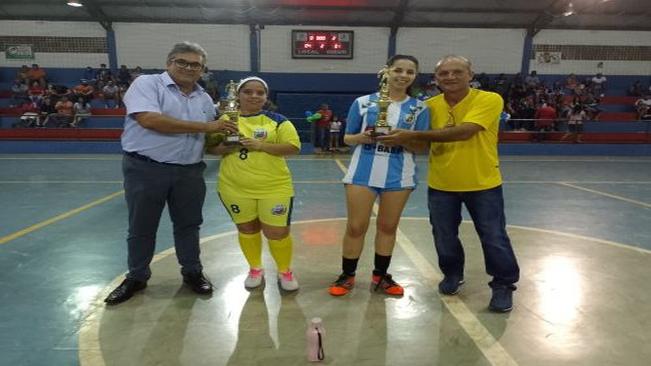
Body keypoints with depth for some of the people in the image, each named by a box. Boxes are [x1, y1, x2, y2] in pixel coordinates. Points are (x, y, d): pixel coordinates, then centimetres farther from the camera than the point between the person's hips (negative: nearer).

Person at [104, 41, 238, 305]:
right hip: (145, 169, -4)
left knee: (188, 224, 15)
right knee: (141, 227, 11)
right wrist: (204, 126, -20)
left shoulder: (204, 99, 12)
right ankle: (137, 277, 30)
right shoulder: (147, 84, -6)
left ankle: (192, 272, 32)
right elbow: (150, 120, -23)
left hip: (189, 172, 4)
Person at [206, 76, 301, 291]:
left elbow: (293, 147, -9)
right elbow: (210, 147, 6)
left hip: (274, 188, -2)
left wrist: (261, 145, -19)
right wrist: (227, 147, -16)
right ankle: (255, 269, 36)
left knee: (277, 232, 1)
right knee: (247, 229, 15)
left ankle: (285, 271, 25)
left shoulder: (277, 120, -2)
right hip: (236, 189, 2)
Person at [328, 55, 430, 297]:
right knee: (355, 227, 4)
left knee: (388, 226, 13)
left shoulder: (419, 108, 2)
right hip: (363, 172, -1)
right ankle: (347, 275, 21)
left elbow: (422, 147, 1)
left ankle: (380, 276, 29)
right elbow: (347, 138, 6)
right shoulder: (363, 102, 1)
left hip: (399, 176, 1)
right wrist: (361, 137, -16)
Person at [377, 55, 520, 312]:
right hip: (441, 185, 3)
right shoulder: (430, 106, -2)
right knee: (444, 237, 14)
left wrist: (413, 135, -34)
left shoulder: (489, 100, -15)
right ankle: (452, 276, 39)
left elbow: (463, 131, -31)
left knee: (494, 238, 8)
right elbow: (420, 142, 4)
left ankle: (503, 285, 30)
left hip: (483, 184, -3)